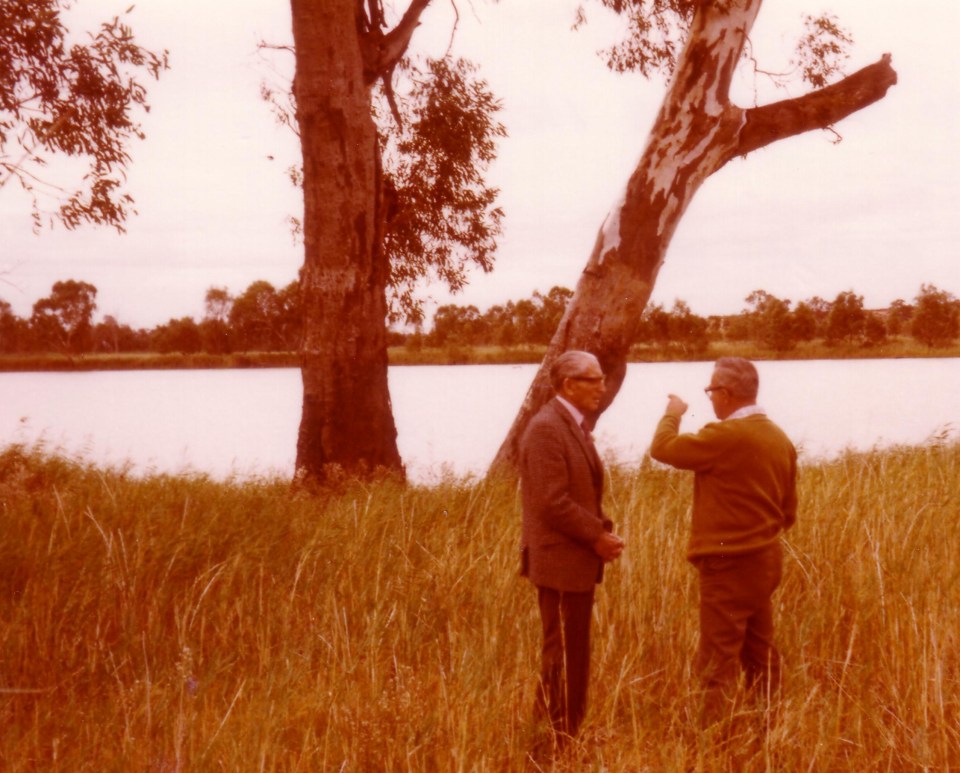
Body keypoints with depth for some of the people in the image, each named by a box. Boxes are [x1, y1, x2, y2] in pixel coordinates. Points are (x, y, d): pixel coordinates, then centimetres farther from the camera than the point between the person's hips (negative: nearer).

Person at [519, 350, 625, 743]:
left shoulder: (575, 425, 14)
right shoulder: (546, 429, -18)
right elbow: (553, 503, -23)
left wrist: (603, 531, 5)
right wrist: (597, 536, -15)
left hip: (579, 561, 10)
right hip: (560, 561, -10)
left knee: (574, 653, 16)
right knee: (563, 654, -1)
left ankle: (569, 733, 27)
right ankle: (558, 739, 9)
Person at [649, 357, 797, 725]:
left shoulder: (725, 436, -20)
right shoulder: (780, 439, 6)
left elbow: (662, 448, -14)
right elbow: (788, 512, 13)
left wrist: (672, 415, 5)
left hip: (728, 564, -8)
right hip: (766, 560, 8)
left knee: (718, 662, -2)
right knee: (760, 655, 17)